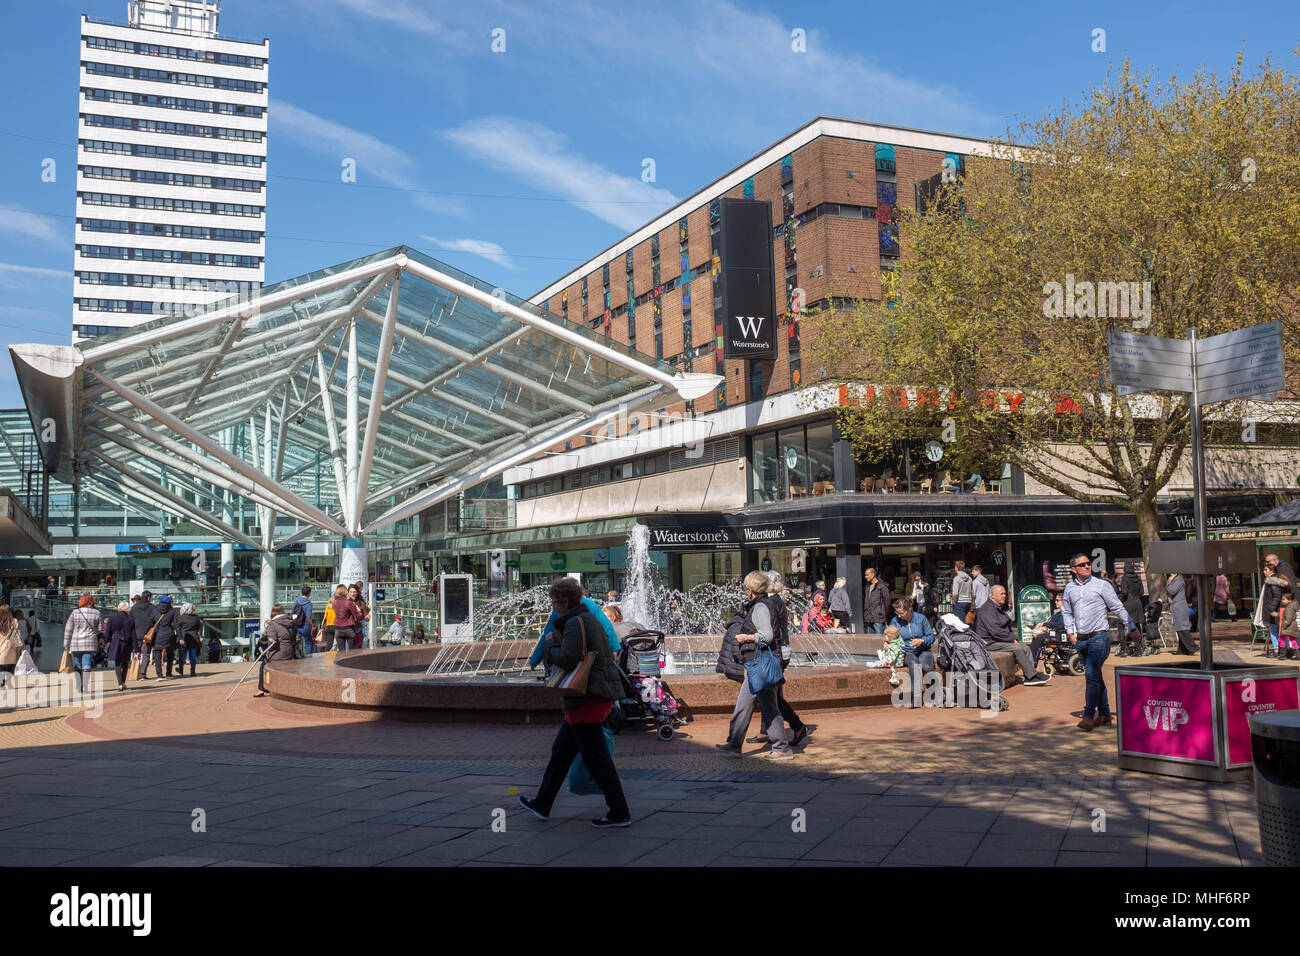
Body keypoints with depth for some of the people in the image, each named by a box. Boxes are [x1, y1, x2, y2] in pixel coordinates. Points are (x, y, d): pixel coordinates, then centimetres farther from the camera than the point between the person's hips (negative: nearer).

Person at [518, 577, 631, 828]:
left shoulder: (575, 623, -14)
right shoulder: (589, 619, 17)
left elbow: (567, 659, -23)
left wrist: (551, 642, -5)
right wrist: (557, 643, 8)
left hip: (587, 700, -11)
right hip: (599, 696, 11)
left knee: (596, 757, -5)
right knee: (561, 751, 19)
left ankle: (620, 813, 1)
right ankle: (541, 804, 29)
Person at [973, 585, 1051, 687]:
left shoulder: (1000, 608, 18)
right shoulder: (988, 609, -16)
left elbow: (1008, 627, 23)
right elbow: (995, 631, -24)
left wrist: (1014, 638, 4)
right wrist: (1011, 638, -15)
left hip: (1001, 639, 10)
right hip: (989, 643, -10)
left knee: (1025, 647, -5)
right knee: (1017, 648, -23)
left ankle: (1030, 677, -11)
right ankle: (1032, 676, -18)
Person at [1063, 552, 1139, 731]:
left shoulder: (1101, 585, -3)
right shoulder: (1069, 588, 9)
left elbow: (1118, 609, 2)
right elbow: (1066, 612, 21)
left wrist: (1132, 628, 3)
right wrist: (1071, 633, 13)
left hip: (1099, 637, -5)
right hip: (1081, 640, 5)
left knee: (1091, 676, -14)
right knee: (1095, 676, 12)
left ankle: (1089, 716, -13)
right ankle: (1104, 713, 21)